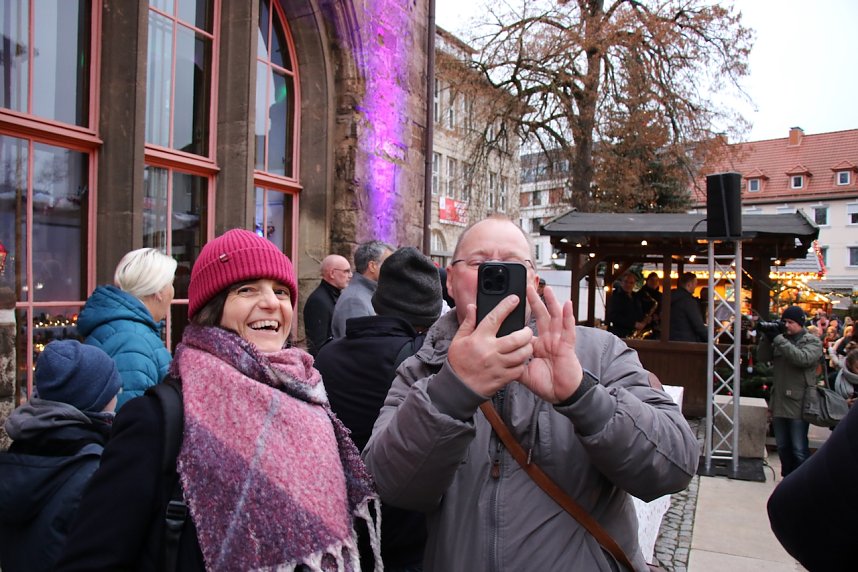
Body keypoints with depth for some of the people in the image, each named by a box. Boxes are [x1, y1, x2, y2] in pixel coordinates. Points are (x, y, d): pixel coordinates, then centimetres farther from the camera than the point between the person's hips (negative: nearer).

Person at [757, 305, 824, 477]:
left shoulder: (813, 342, -5)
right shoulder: (781, 339, 10)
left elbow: (802, 358, -24)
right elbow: (762, 357, 4)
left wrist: (777, 338, -23)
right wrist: (767, 337, -10)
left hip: (798, 405, -6)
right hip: (779, 403, 6)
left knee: (799, 450, -2)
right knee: (782, 447, 17)